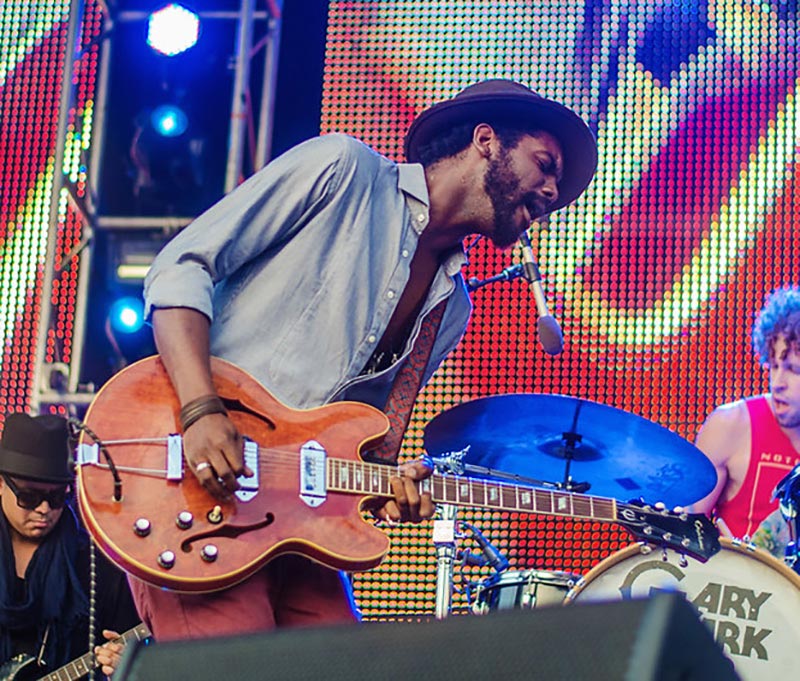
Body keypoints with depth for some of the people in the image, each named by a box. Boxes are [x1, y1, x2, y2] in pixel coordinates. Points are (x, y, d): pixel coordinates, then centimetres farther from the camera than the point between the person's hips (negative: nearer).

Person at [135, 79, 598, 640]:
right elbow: (183, 267, -7)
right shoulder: (343, 170, -2)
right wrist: (202, 412, -21)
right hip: (192, 478, -7)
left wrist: (384, 482, -5)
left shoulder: (451, 310, 17)